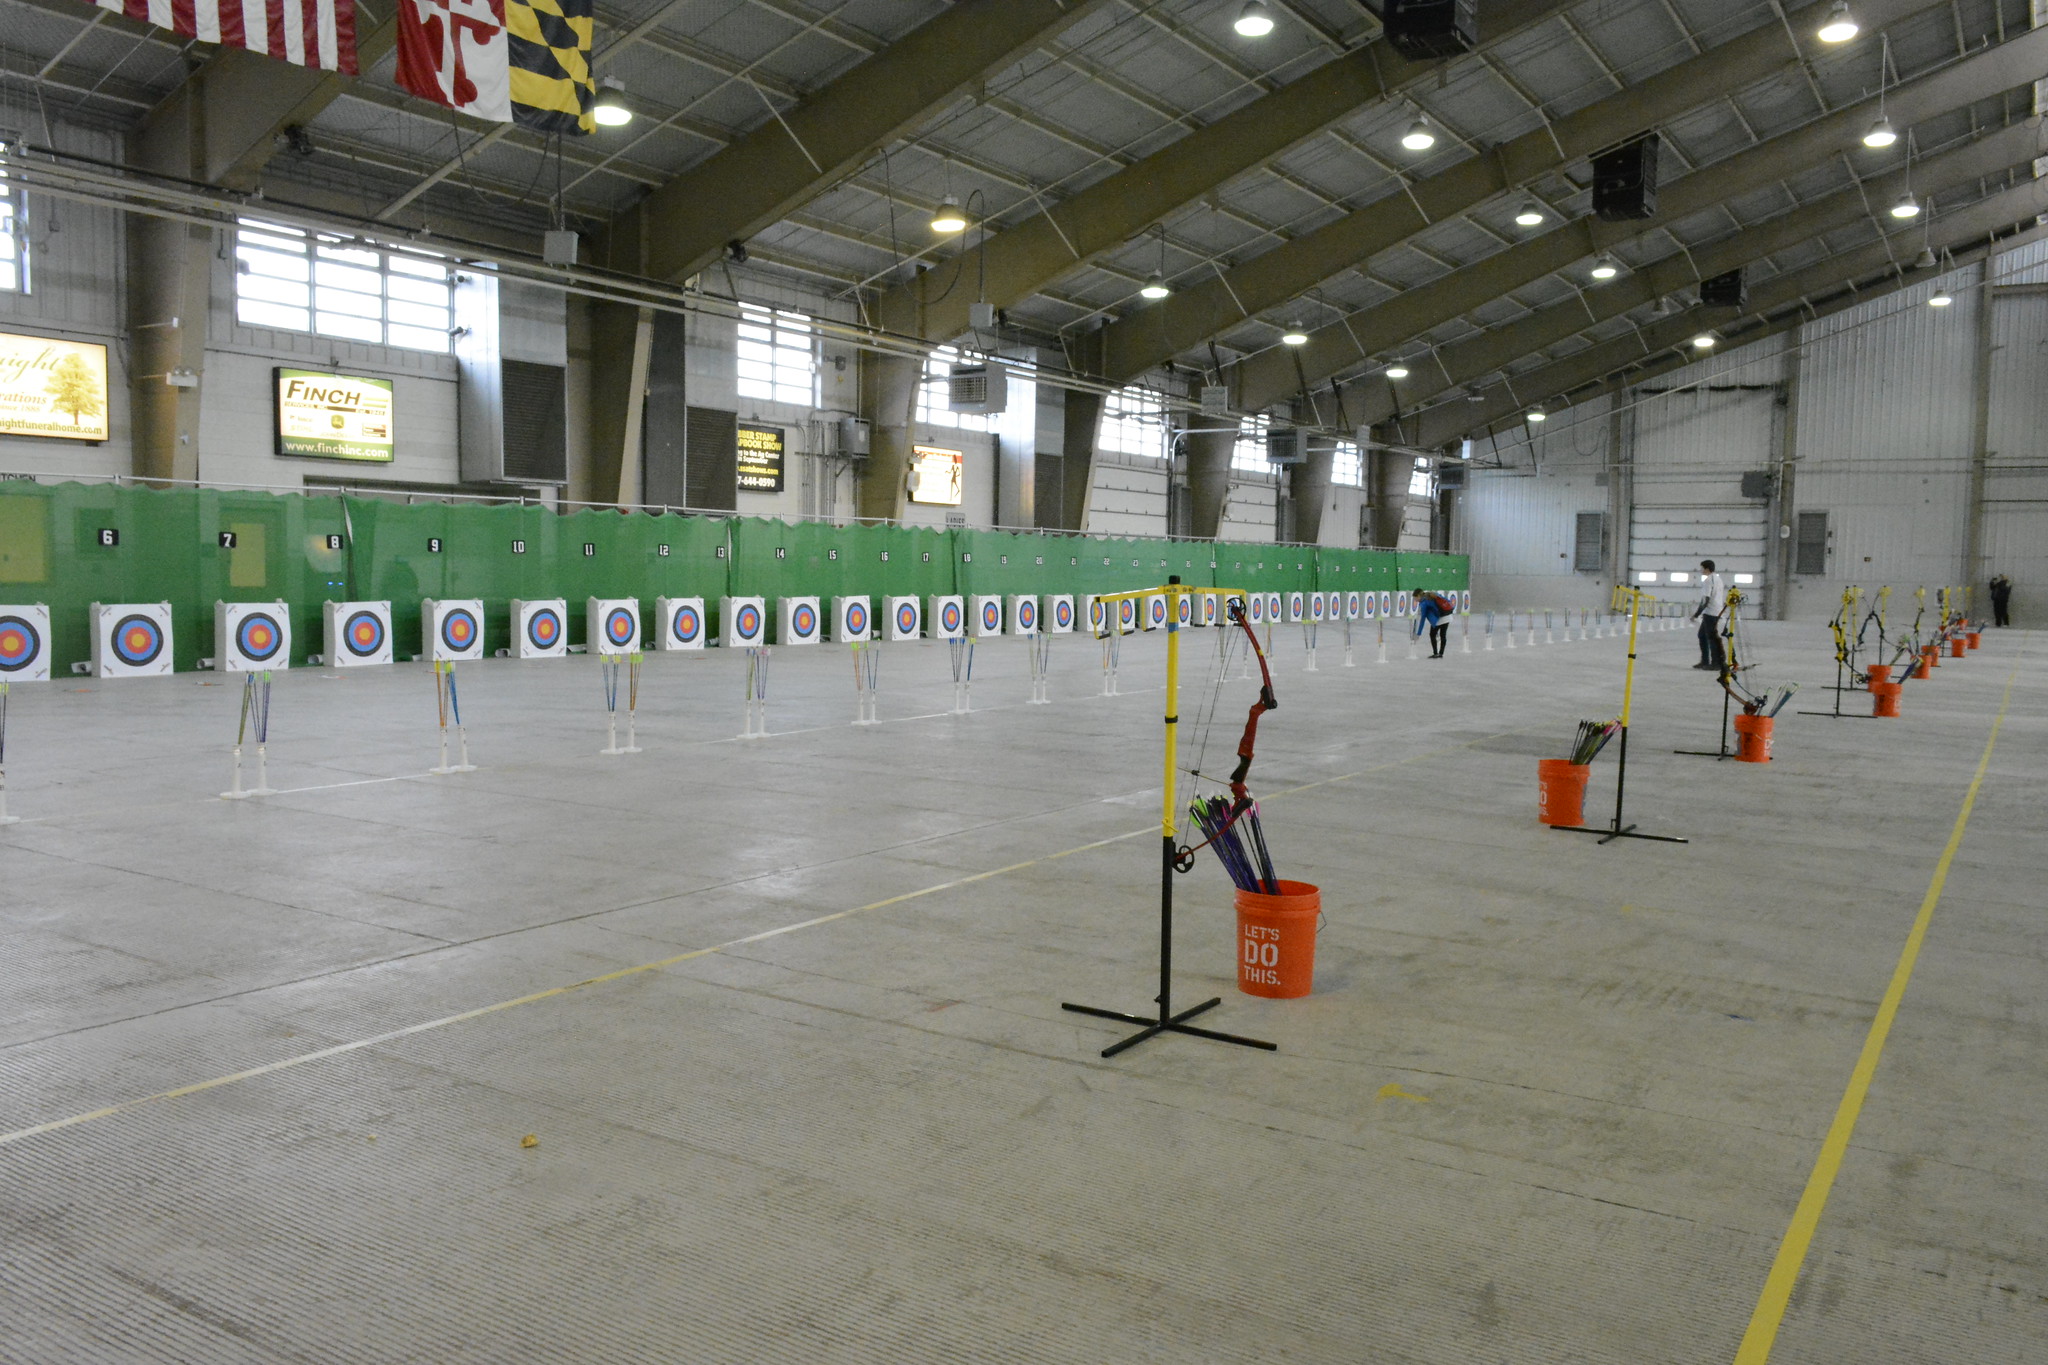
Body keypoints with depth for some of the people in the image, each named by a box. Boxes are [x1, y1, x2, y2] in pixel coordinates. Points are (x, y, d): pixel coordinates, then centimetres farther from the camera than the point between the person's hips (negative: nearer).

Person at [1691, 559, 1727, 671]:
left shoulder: (1708, 580, -14)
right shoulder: (1718, 579, 15)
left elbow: (1705, 599, -20)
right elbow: (1724, 598, 19)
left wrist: (1696, 614, -15)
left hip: (1710, 613, -10)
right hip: (1717, 612, 10)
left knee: (1712, 638, -5)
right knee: (1702, 635, 16)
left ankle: (1717, 663, -2)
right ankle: (1705, 661, 19)